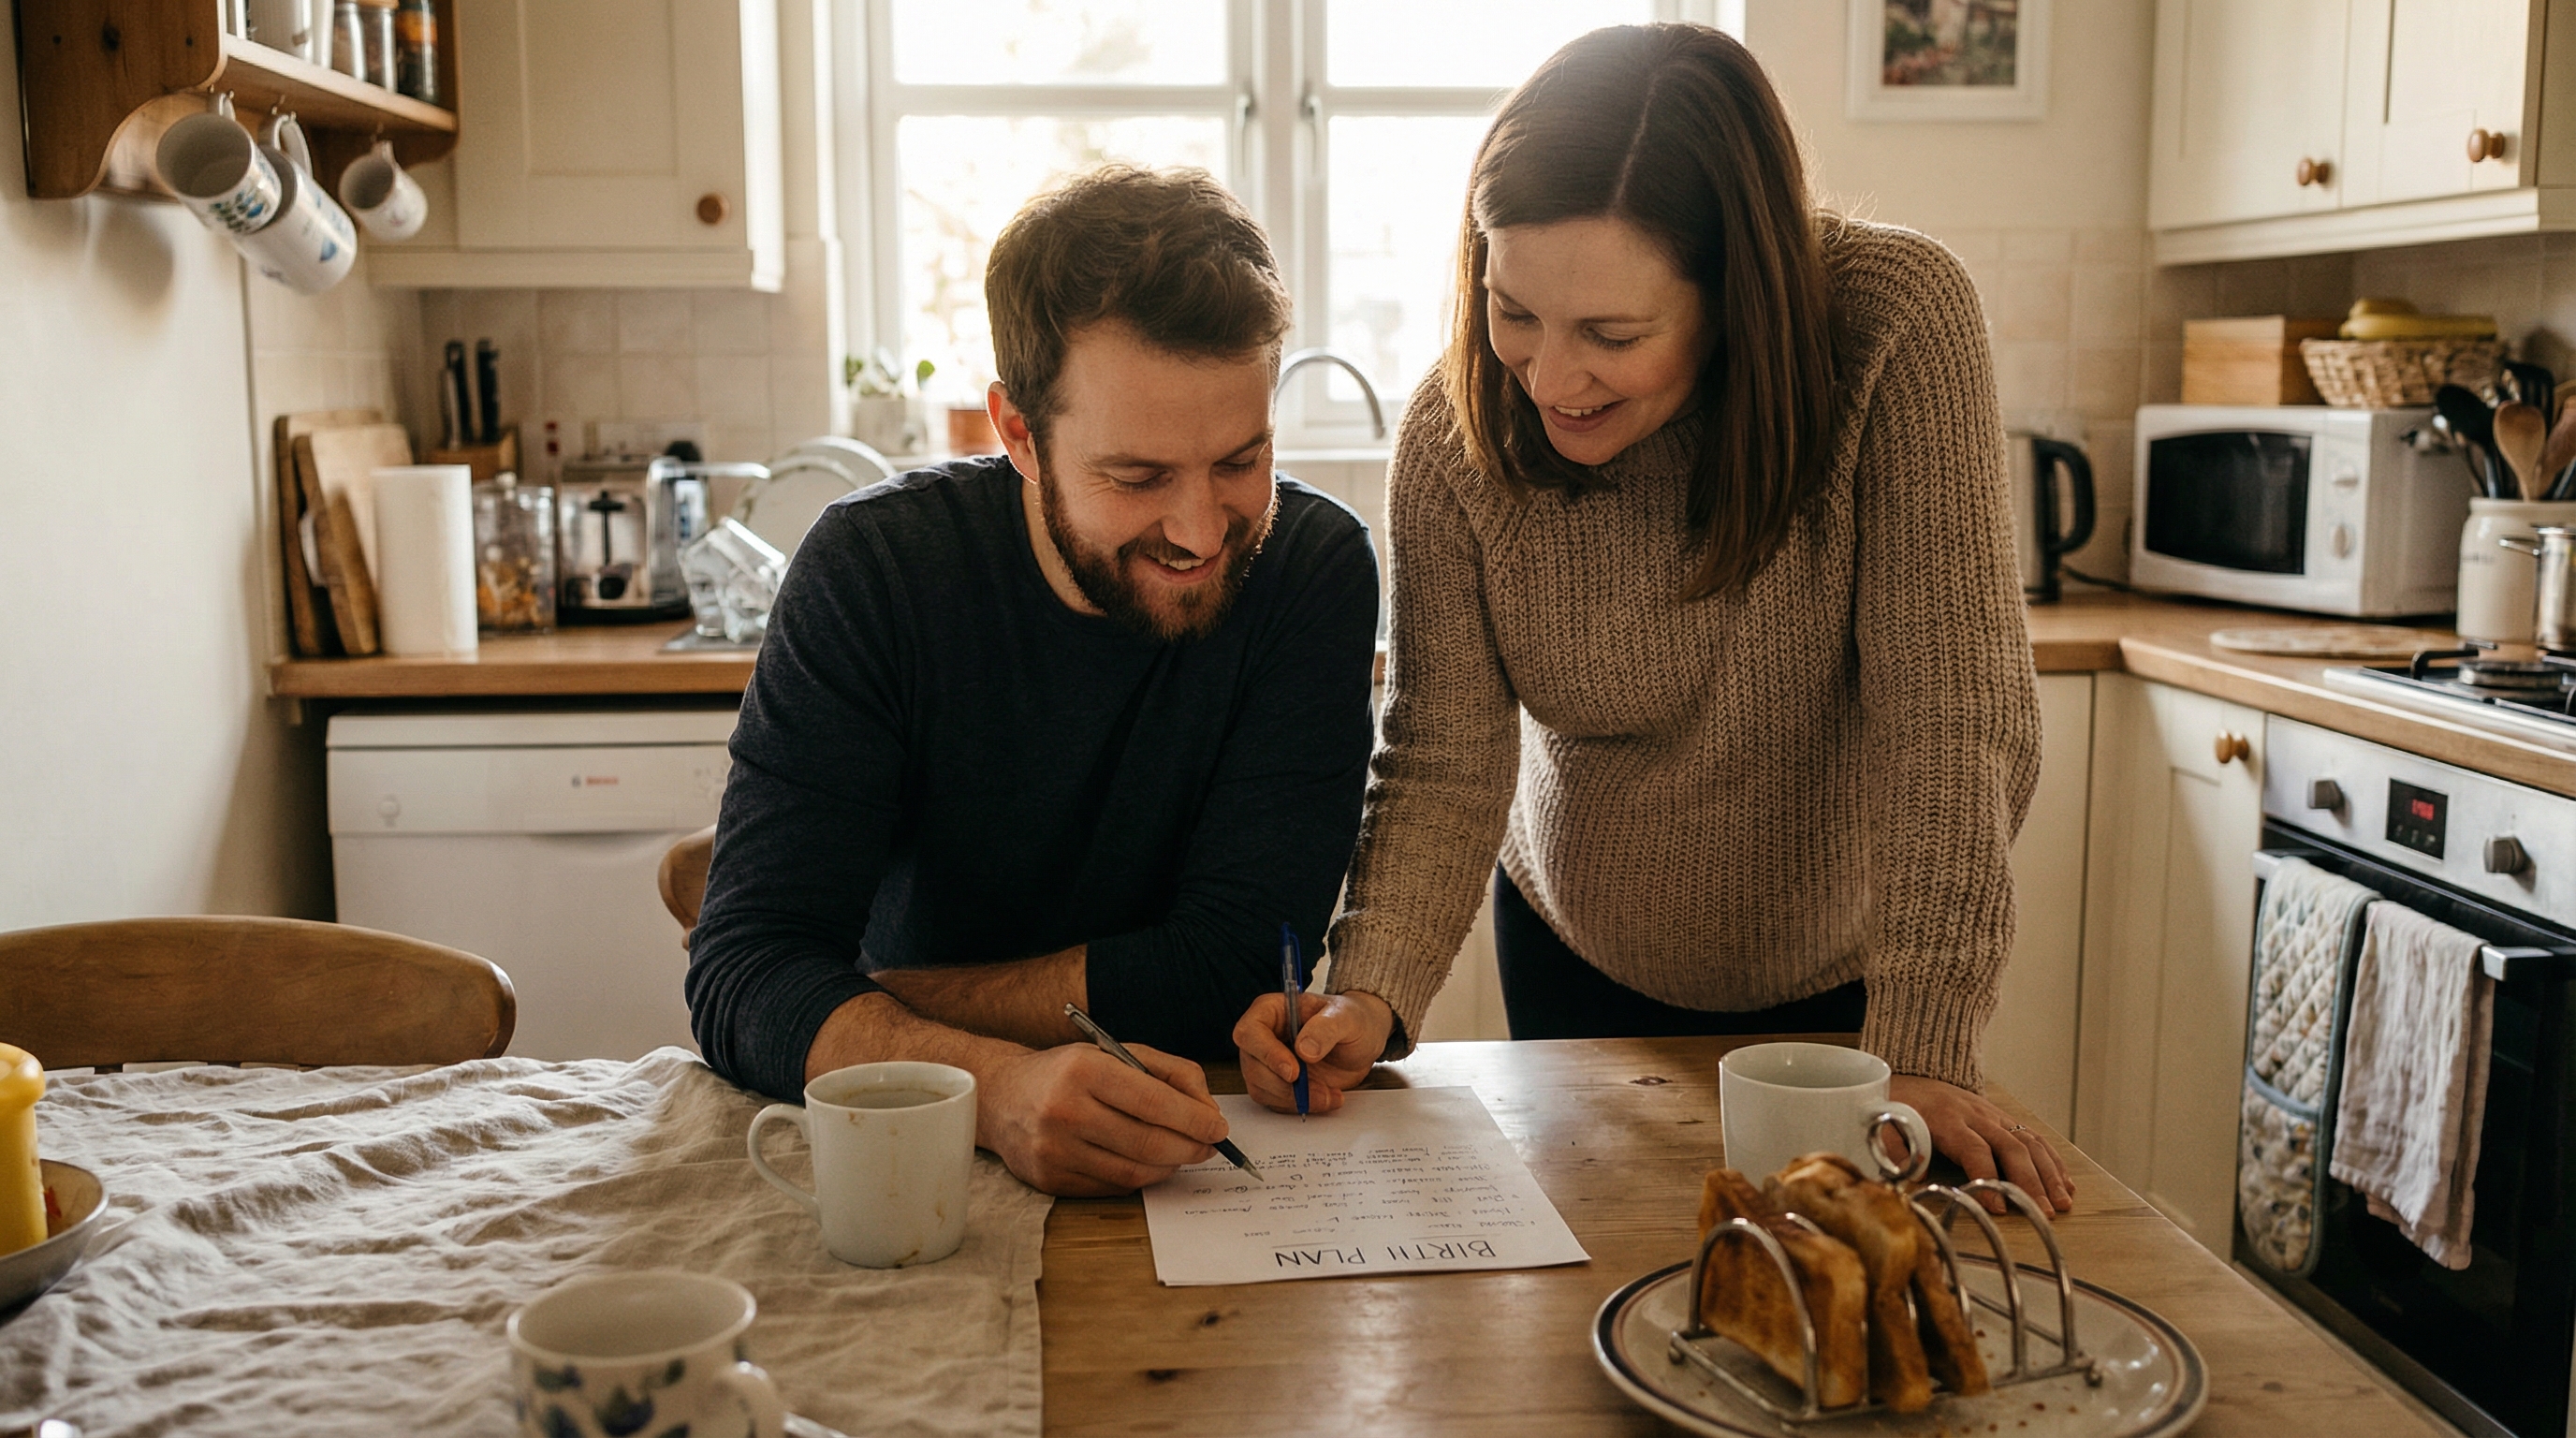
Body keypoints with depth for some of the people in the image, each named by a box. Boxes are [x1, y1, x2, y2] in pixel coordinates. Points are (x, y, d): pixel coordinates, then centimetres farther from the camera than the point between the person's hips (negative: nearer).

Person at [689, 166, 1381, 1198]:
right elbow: (746, 974, -19)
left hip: (1198, 1148, -1)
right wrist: (998, 1084, -38)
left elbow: (1233, 969, -15)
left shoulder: (1314, 566, -12)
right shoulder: (874, 570, -12)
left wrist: (860, 1006, -15)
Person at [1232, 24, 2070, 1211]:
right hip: (1583, 967, 2)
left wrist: (1921, 1057, -34)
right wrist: (1371, 995, -35)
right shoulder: (1458, 431, -21)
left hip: (1847, 972, -1)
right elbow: (1442, 762, -18)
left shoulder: (1899, 325, -29)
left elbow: (1947, 710, -30)